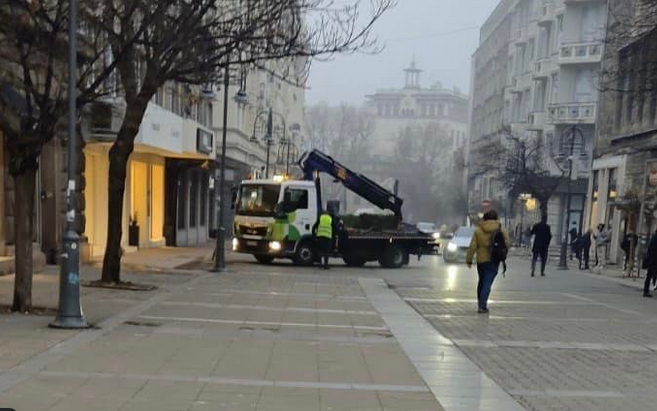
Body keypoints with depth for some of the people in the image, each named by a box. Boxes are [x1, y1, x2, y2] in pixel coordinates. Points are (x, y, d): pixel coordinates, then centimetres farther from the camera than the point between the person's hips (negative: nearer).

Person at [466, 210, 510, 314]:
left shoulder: (478, 230, -4)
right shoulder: (500, 230, -4)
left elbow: (472, 247, -5)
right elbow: (507, 243, -2)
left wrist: (469, 260, 2)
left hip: (481, 260, 1)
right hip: (494, 260, -1)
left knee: (482, 282, 19)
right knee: (487, 283, -3)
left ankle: (481, 303, 28)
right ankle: (482, 306, -13)